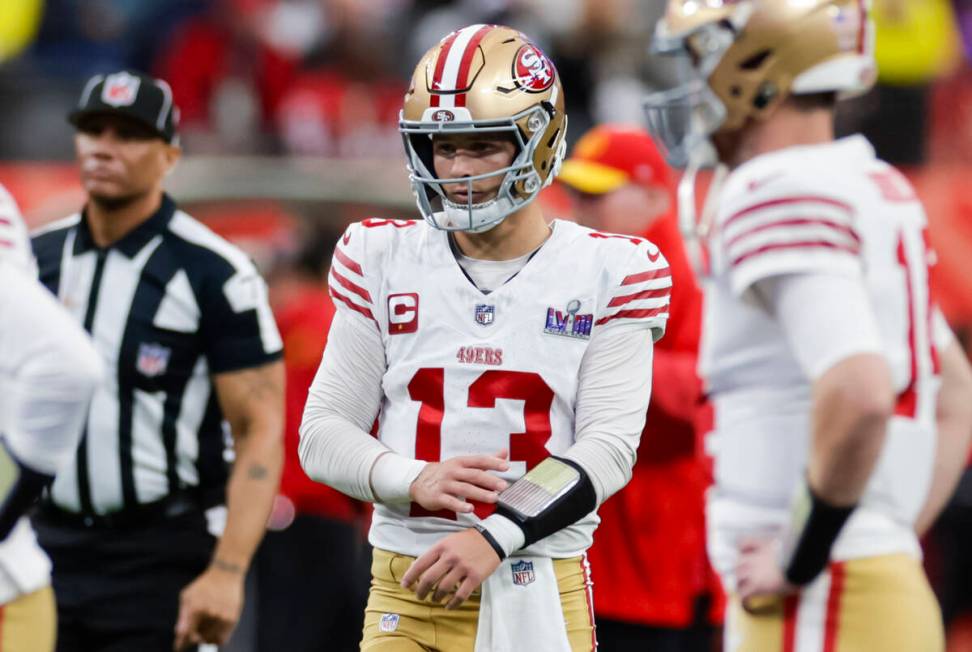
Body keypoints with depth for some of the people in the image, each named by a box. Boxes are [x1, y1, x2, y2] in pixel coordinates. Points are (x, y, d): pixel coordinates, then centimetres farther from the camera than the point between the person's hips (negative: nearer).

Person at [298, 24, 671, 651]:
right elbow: (323, 435, 5)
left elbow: (608, 448, -7)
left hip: (541, 598, -1)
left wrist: (493, 537, -20)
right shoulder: (384, 261, 7)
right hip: (407, 591, 1)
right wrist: (415, 482, -15)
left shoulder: (607, 272, 1)